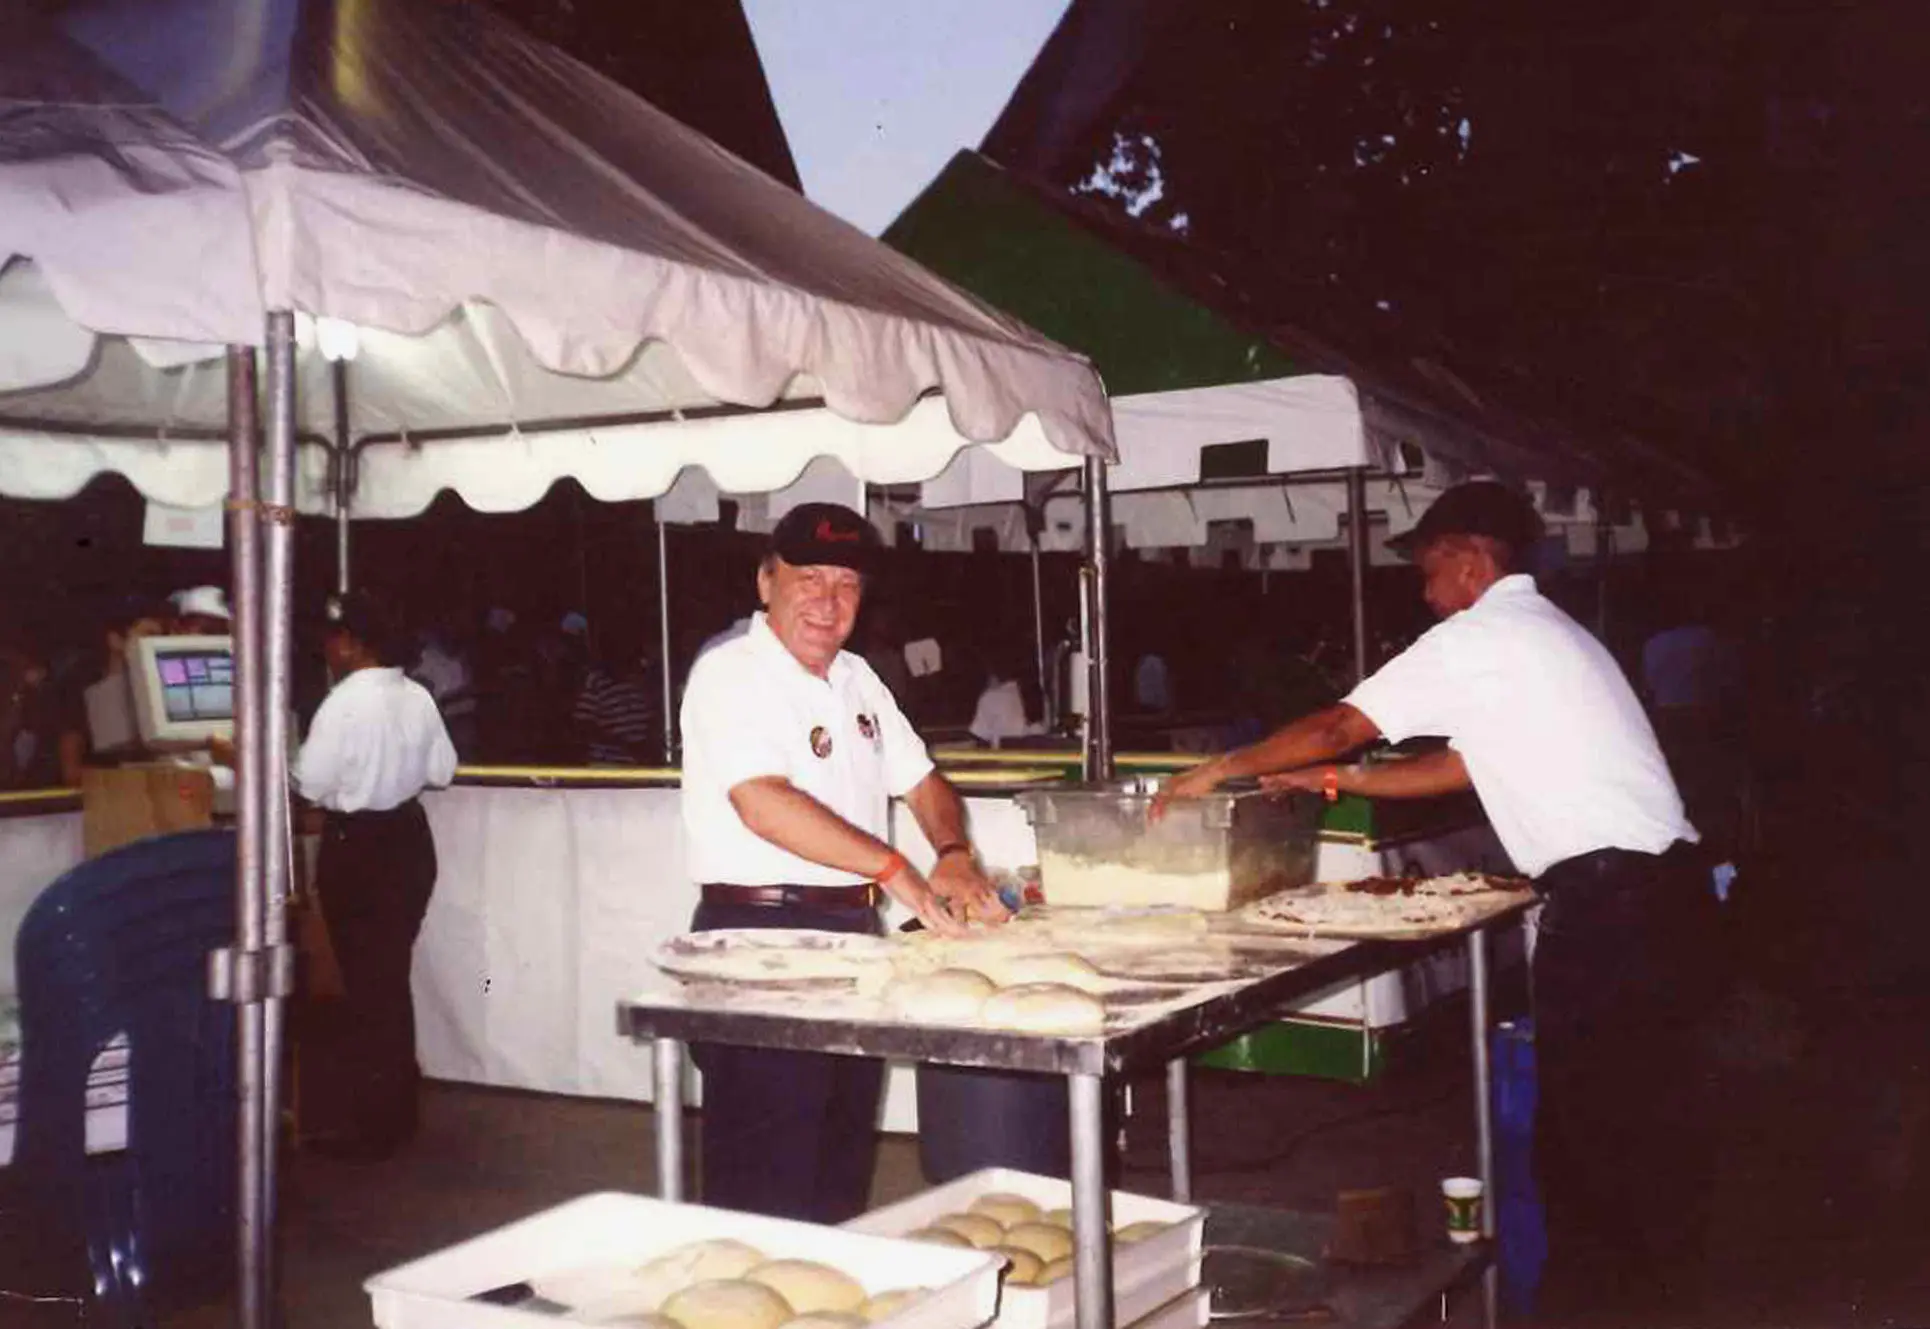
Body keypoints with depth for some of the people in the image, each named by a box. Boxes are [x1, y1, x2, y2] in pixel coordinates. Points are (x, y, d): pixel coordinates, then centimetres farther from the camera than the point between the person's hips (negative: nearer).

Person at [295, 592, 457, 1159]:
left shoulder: (345, 701, -18)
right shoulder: (418, 696, 2)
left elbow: (311, 784, -19)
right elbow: (442, 770, 10)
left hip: (358, 847, -7)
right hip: (410, 838, 7)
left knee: (364, 983, 1)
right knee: (393, 977, 17)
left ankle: (373, 1125, 7)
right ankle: (399, 1111, 26)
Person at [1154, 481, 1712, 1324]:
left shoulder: (1476, 638, -7)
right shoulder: (1539, 631, 23)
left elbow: (1335, 726, -4)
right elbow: (1461, 767, 23)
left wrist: (1220, 770, 8)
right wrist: (1332, 779, 22)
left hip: (1606, 897, -10)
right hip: (1658, 879, 10)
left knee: (1584, 1123, -1)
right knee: (1650, 1111, 15)